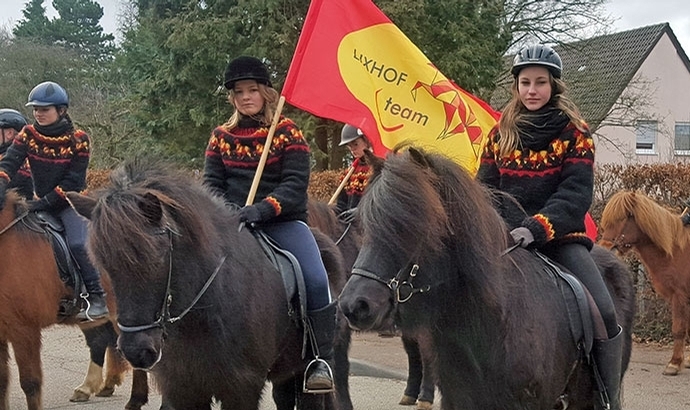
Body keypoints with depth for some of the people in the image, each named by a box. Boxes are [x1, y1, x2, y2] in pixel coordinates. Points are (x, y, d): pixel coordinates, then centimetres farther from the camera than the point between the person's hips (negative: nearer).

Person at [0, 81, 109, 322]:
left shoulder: (78, 139, -12)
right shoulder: (28, 135, -3)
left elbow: (73, 181, -15)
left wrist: (47, 201, -23)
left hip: (70, 202, -5)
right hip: (41, 202, 5)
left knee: (77, 244, -24)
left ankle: (97, 299, -16)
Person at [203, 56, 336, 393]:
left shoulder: (287, 132, 2)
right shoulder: (220, 137, 12)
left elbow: (296, 184, -8)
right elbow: (211, 183, 6)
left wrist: (264, 208, -25)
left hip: (283, 222, -3)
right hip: (232, 223, 3)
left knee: (316, 280, -24)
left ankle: (321, 360, -15)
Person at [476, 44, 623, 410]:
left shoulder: (574, 132, -1)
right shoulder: (502, 132, 9)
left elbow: (576, 193, -11)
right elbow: (486, 187, 9)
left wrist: (536, 227, -26)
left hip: (560, 238, -3)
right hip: (506, 240, 3)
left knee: (604, 313, -21)